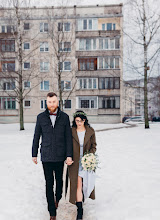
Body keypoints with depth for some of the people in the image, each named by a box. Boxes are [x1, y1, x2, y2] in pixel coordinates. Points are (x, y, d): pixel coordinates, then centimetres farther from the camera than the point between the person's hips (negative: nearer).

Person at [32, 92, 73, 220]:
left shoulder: (64, 117, -1)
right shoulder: (41, 117, 0)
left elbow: (68, 137, -2)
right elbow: (36, 137, 6)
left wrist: (69, 155, -7)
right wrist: (34, 154, 7)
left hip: (60, 156, 0)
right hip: (46, 156, 0)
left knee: (59, 180, 16)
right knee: (49, 183, 4)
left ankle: (58, 198, 47)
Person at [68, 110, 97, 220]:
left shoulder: (90, 131, 1)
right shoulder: (71, 131, 0)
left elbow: (94, 145, 6)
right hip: (75, 162, -1)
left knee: (86, 182, 9)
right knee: (77, 184, -5)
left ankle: (83, 195, 41)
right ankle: (80, 209, 5)